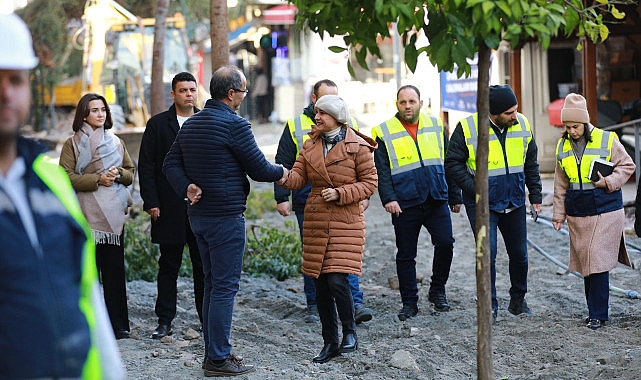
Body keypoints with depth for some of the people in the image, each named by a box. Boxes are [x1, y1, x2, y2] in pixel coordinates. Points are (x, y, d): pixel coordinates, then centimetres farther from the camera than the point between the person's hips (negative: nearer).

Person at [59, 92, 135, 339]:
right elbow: (66, 177, -6)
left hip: (113, 214, 4)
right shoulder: (72, 144, 2)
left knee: (115, 269, 2)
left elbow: (131, 172, 18)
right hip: (86, 215, -3)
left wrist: (118, 173, -4)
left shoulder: (115, 142, 16)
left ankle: (118, 325, 9)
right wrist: (97, 179, -15)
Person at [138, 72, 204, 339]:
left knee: (203, 266, 5)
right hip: (169, 209, -1)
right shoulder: (158, 124, 4)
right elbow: (146, 166, 1)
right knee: (168, 265, 7)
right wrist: (151, 202, -7)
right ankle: (165, 321, 14)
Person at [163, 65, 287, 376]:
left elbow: (171, 164, 11)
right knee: (225, 287, -4)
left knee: (212, 284, 16)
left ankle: (212, 353, 20)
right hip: (226, 216, -9)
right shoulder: (234, 125, -15)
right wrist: (280, 172, 9)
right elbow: (259, 169, -11)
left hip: (198, 215, 9)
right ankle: (219, 360, -2)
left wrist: (187, 187, -3)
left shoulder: (191, 124, 11)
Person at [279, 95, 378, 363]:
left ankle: (350, 333, 7)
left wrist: (340, 193, -15)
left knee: (337, 280, -15)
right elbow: (299, 177, 4)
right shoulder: (310, 145, 9)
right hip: (315, 220, 5)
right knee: (320, 285, 7)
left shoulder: (357, 146, -5)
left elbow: (370, 182, -4)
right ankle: (330, 343, 17)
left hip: (345, 222, -5)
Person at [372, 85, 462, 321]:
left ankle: (437, 291, 9)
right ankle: (409, 303, 15)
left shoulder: (435, 127, 11)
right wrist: (388, 198, -15)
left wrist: (455, 197, 15)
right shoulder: (384, 133, 2)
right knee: (405, 255, 4)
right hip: (404, 204, -2)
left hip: (436, 201, 2)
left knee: (445, 242, -12)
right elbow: (381, 171, -3)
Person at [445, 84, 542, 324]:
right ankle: (490, 306, 4)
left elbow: (531, 165, 11)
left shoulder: (522, 125, 0)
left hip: (514, 203, 4)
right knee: (487, 253, -9)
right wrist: (474, 190, -17)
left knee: (519, 253, 10)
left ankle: (518, 300, 29)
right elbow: (452, 164, -10)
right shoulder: (467, 128, -15)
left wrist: (536, 196, 9)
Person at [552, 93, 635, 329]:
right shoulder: (563, 146, 8)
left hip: (605, 211, -4)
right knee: (585, 263, 7)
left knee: (599, 262, -9)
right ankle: (594, 311, 17)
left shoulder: (607, 140, -6)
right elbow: (561, 183, 16)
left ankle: (598, 315, -3)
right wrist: (559, 214, 17)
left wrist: (609, 182, -13)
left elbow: (627, 166, 3)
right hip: (577, 214, 4)